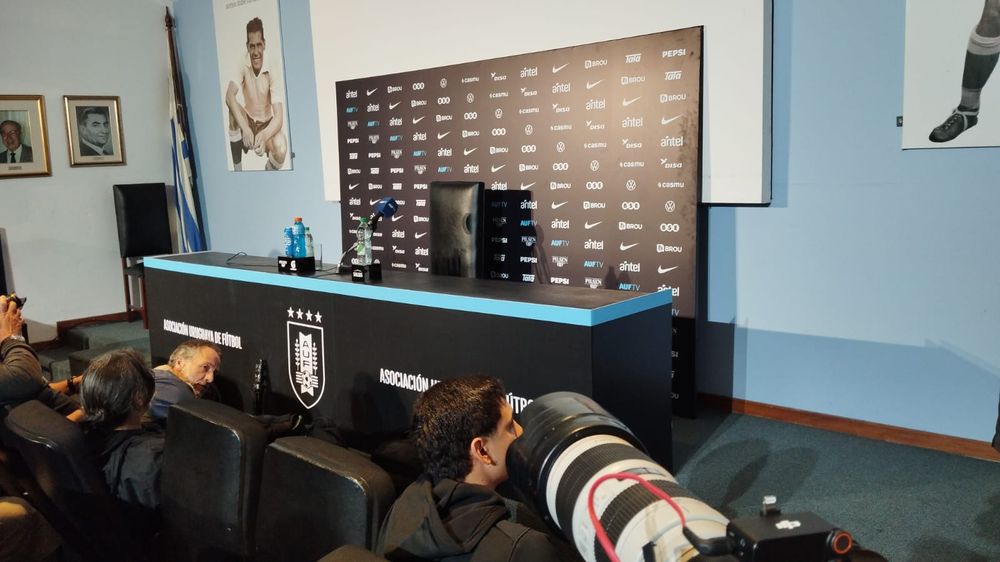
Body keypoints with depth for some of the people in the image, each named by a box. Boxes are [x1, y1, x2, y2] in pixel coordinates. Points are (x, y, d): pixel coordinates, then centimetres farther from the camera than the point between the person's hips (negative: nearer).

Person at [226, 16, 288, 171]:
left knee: (281, 150, -33)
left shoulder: (273, 74, -18)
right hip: (248, 124, 2)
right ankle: (237, 170, -20)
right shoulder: (243, 68, -13)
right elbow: (229, 96, -28)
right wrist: (245, 127, -43)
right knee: (233, 109, -30)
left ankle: (269, 172, 5)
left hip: (267, 126, -2)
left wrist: (264, 135, -45)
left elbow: (279, 117, -25)